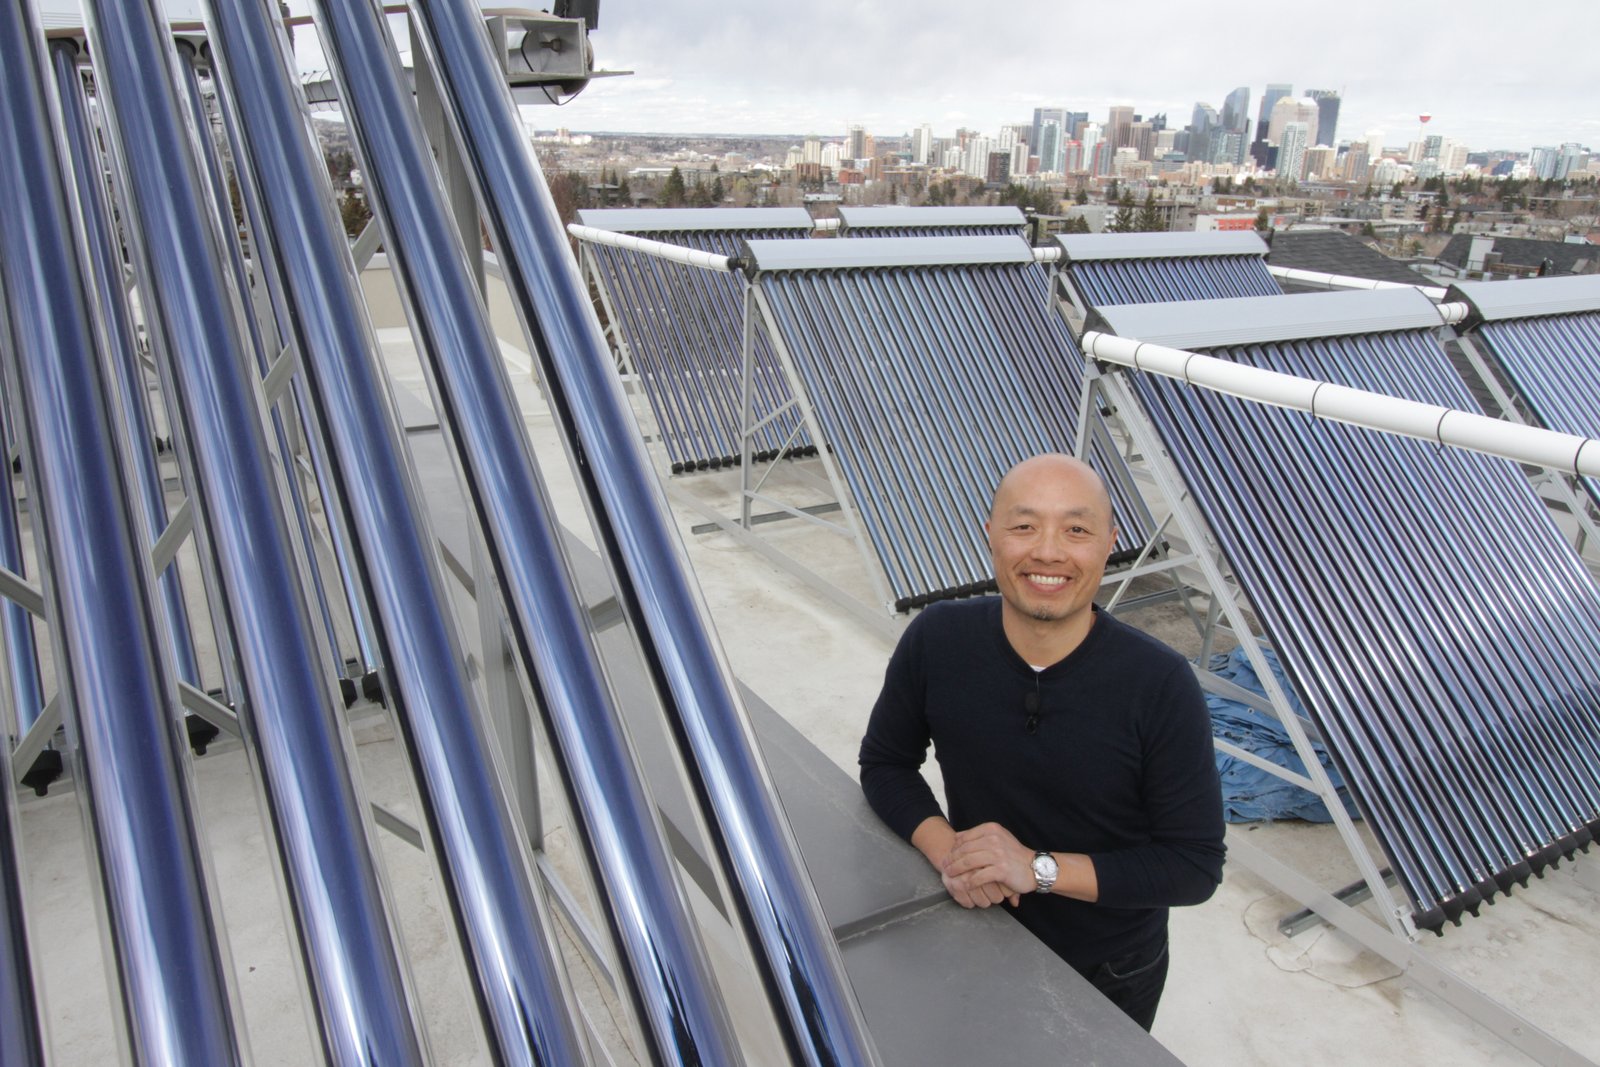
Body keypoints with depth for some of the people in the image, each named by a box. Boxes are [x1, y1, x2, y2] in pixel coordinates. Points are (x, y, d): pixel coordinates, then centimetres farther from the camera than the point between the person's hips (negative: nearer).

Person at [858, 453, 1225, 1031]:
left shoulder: (1161, 684, -27)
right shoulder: (935, 641, -20)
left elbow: (1196, 866, -20)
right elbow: (884, 764, -4)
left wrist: (1039, 868, -29)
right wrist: (946, 849, -23)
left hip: (1112, 976, -2)